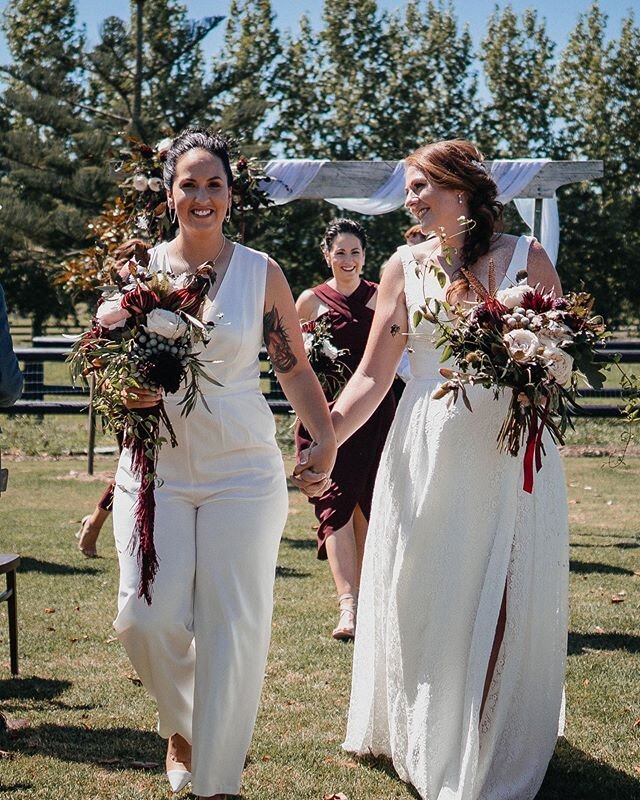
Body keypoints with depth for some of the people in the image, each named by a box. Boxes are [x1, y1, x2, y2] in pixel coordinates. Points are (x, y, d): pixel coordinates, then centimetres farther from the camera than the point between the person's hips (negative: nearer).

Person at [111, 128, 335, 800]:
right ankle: (179, 720, 25)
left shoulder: (261, 273, 2)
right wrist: (124, 390, -11)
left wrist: (327, 441, -10)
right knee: (146, 618, -7)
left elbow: (295, 369, 4)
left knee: (233, 622, -3)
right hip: (155, 466, 1)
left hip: (242, 469, -1)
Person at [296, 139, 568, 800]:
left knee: (502, 611, 2)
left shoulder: (526, 258, 1)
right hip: (425, 451, 2)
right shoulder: (407, 265, 5)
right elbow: (372, 375, 1)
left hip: (509, 451, -1)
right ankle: (423, 745, 28)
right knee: (419, 602, 8)